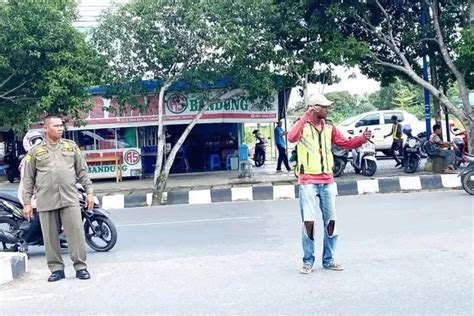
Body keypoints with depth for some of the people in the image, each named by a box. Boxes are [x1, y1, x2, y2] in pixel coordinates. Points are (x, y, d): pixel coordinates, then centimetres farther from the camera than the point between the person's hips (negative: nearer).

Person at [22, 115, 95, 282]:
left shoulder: (71, 146, 11)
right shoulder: (35, 151, 9)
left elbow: (82, 171, 12)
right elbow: (28, 179, 9)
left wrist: (89, 192, 6)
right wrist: (27, 202, 5)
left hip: (70, 199, 0)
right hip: (46, 201, 0)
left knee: (76, 233, -3)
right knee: (50, 237, 4)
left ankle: (80, 267, 5)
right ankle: (57, 269, 14)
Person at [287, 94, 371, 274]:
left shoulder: (329, 127, 10)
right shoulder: (302, 126, -6)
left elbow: (345, 143, 11)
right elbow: (291, 138, -27)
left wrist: (362, 139, -3)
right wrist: (305, 119, -27)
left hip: (327, 180, 5)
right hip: (308, 181, -5)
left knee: (331, 220, 8)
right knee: (308, 221, -6)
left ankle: (328, 260, 21)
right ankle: (308, 261, 8)